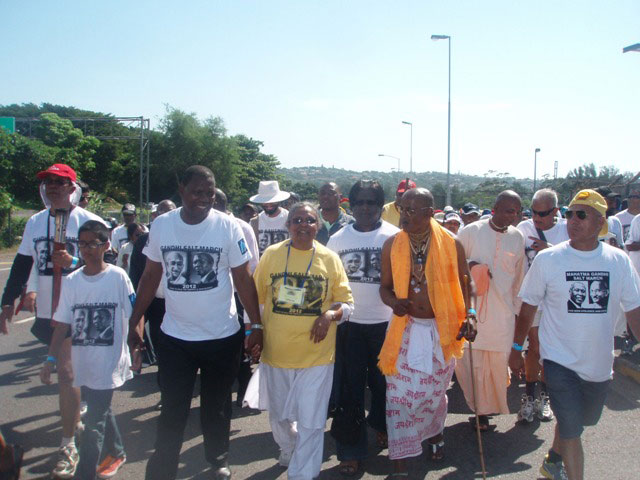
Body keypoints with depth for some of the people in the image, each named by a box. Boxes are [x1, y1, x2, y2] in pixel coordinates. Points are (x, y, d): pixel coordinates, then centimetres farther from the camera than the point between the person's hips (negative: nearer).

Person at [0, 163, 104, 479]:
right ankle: (80, 409, 43)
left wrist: (74, 263, -23)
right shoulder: (35, 222, 8)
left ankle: (68, 445, 1)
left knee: (66, 373, -7)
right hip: (46, 311, 6)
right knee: (67, 371, 19)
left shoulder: (88, 221, -9)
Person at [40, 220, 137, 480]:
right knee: (101, 411, 22)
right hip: (82, 362, 5)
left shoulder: (118, 277, -10)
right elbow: (62, 324, 4)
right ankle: (116, 453, 44)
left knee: (94, 421, -4)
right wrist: (50, 359, 1)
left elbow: (133, 316, -5)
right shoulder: (71, 280, 1)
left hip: (109, 362, -5)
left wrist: (136, 349, -5)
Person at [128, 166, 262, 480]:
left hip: (222, 336, 0)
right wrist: (135, 320, 2)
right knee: (172, 410, 8)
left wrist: (256, 325, -9)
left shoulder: (228, 227, -10)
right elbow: (151, 276, 5)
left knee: (216, 407, 17)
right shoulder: (161, 225, -4)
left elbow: (243, 279, -6)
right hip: (174, 337, 1)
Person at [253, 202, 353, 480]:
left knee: (310, 422, -1)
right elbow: (255, 297, 7)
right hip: (276, 352, 2)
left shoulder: (330, 259, -2)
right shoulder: (272, 254, 0)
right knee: (279, 415, 21)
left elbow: (347, 302, 3)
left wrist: (331, 315, -16)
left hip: (316, 354, -2)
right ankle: (288, 453, 51)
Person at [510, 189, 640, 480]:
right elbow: (528, 307, -1)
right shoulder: (547, 259, -10)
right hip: (560, 360, -3)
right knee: (571, 427, -6)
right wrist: (516, 348, 2)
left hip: (598, 364, 4)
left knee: (577, 421, 20)